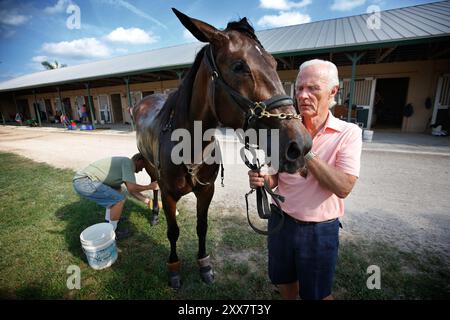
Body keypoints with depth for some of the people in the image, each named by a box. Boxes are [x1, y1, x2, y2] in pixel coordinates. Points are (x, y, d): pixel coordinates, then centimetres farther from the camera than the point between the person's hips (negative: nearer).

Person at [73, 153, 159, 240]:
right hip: (83, 182, -10)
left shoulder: (125, 163, 17)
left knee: (116, 189, 24)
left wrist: (145, 200, 19)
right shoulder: (128, 162, -11)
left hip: (83, 179, 10)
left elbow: (131, 190, 20)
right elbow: (131, 188, -19)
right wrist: (150, 187, -6)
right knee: (119, 199, -12)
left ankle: (108, 220, 31)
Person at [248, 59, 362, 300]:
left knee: (316, 293, 20)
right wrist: (263, 179, -21)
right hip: (281, 221, 3)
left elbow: (343, 187, -23)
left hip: (320, 230, -3)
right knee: (283, 282, 25)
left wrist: (305, 152, -27)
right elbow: (276, 178, 2)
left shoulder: (348, 133, -12)